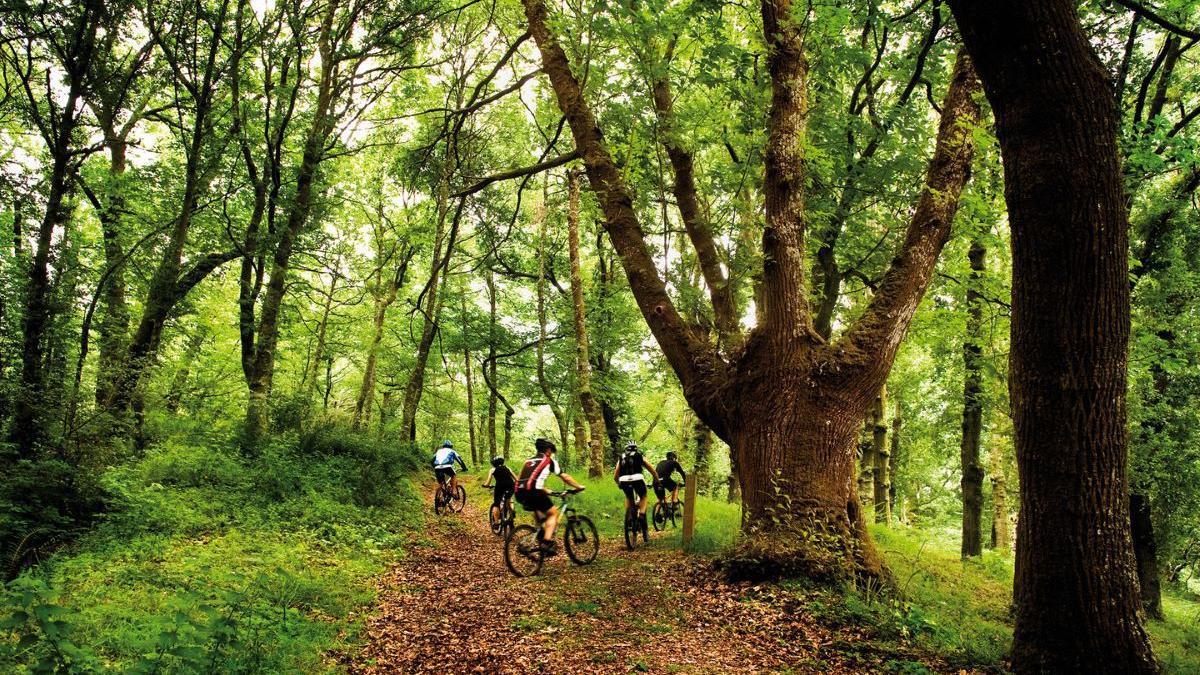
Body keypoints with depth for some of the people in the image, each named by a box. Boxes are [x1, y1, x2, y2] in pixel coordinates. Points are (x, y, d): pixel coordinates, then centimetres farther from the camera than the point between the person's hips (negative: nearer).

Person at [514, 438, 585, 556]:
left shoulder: (529, 461, 30)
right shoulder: (549, 461, 14)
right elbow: (565, 477, 18)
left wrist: (547, 491, 48)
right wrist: (579, 487, 30)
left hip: (519, 493, 7)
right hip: (533, 492, -6)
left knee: (537, 508, 35)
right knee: (553, 512, 10)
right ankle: (547, 543, -5)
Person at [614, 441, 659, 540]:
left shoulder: (621, 458, 29)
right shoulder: (640, 457, 25)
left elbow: (615, 477, 29)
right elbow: (653, 472, 27)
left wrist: (619, 484, 47)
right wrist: (657, 482, 42)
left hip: (624, 480, 2)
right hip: (637, 479, -2)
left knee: (628, 498, 30)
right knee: (643, 497, 23)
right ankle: (641, 514, 0)